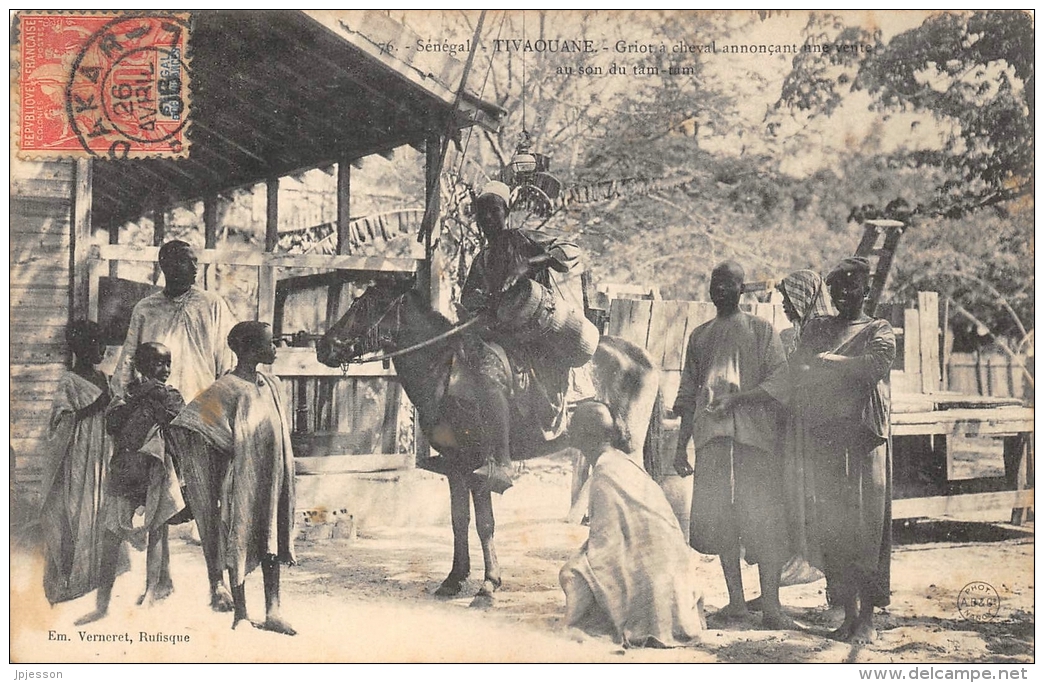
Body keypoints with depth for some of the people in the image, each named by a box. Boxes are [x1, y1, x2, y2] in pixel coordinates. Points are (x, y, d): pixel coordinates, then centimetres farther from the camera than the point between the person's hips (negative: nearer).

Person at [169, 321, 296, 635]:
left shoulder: (269, 385, 9)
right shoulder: (228, 389, -12)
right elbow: (187, 421, -18)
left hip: (271, 480, 7)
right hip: (242, 480, -6)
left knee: (272, 544, 8)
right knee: (239, 544, 4)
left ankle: (272, 612, 15)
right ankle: (240, 613, 14)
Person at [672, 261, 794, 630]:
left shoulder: (761, 330, 9)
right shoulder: (700, 335, 20)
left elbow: (779, 380, -3)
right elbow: (688, 393, 20)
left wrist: (736, 398, -16)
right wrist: (681, 446, 14)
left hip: (755, 433, -4)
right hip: (711, 437, 4)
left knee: (764, 520, -9)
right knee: (719, 518, 1)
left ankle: (770, 604, -7)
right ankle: (736, 600, 10)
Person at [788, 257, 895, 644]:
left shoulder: (878, 331, 7)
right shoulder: (815, 329, 19)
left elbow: (877, 365, -13)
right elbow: (796, 373, 9)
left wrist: (825, 361, -7)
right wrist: (848, 370, -4)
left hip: (861, 438, -4)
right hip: (820, 437, 4)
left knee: (864, 526, -5)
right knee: (828, 527, 2)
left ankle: (867, 619, 1)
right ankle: (848, 614, 11)